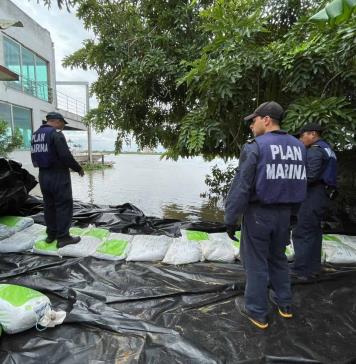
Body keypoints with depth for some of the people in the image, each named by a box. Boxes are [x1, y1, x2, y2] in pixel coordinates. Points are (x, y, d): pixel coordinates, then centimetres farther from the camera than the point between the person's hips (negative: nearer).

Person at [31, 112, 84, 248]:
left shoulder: (35, 135, 12)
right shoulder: (56, 133, -14)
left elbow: (35, 157, 16)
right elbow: (66, 156, -21)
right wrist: (78, 168, -8)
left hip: (43, 175, 8)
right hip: (58, 175, -8)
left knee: (49, 205, 16)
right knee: (64, 205, -1)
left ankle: (51, 234, 25)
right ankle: (63, 237, 3)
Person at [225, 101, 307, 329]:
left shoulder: (255, 147, -16)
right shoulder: (298, 147, 4)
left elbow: (241, 187, -19)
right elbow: (300, 183, 8)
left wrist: (230, 218, -12)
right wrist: (288, 209, 16)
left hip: (258, 213, -6)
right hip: (284, 213, 7)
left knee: (256, 262, 8)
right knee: (278, 257, 23)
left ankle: (257, 312, 22)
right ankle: (284, 303, 37)